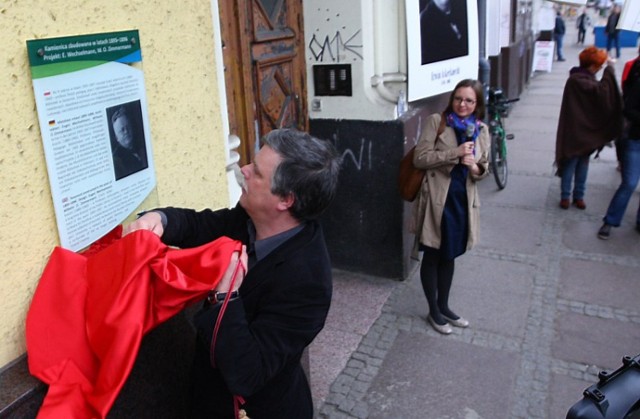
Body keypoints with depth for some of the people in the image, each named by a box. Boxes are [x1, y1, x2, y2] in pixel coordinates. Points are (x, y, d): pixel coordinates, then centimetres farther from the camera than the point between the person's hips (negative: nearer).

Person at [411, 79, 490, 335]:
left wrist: (475, 167, -13)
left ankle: (444, 306, 35)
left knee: (449, 256, 18)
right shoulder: (437, 121, -8)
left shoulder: (481, 130, 5)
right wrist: (455, 153, -21)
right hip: (437, 199, -4)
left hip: (463, 200, 5)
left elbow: (485, 169, 11)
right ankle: (433, 311, 25)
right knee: (432, 257, 8)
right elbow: (419, 158, -14)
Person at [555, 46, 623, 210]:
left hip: (587, 130, 9)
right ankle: (565, 196, 12)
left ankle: (579, 195, 22)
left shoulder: (587, 78, 11)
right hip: (574, 131, -9)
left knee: (583, 165, 13)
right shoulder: (576, 80, -20)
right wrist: (609, 71, -23)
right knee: (571, 163, 0)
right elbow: (601, 91, -31)